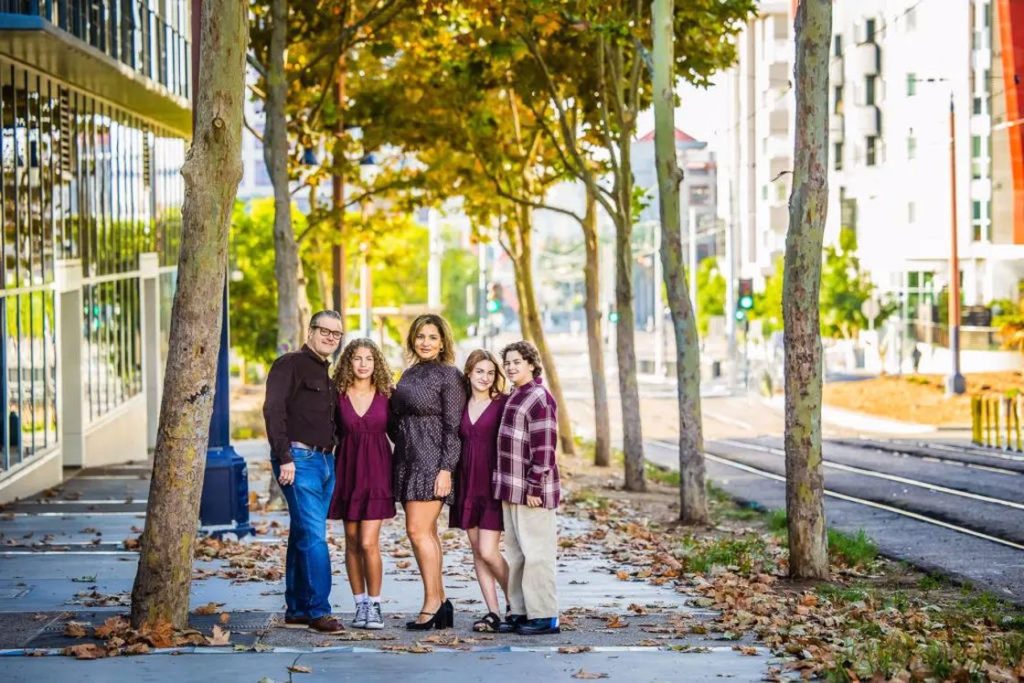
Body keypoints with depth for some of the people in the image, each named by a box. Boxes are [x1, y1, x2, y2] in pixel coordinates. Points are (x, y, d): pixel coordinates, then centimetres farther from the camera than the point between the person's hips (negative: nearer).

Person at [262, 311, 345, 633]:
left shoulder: (327, 374, 20)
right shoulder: (290, 364, -6)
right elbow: (273, 410, -15)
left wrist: (331, 457, 12)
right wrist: (284, 458, -20)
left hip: (325, 460, 8)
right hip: (299, 458, -8)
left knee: (303, 537, 10)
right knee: (313, 536, -13)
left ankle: (296, 610, 14)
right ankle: (318, 610, -12)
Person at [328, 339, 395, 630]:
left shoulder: (385, 395, 2)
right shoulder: (338, 396, 2)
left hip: (377, 471, -2)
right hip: (347, 471, 2)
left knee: (368, 542, -10)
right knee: (352, 542, 5)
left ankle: (374, 605, 1)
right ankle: (360, 605, 13)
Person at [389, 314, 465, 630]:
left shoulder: (448, 375, -6)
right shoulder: (409, 375, 16)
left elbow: (453, 427, -11)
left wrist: (446, 469, -17)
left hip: (432, 461, -8)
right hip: (408, 460, 8)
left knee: (418, 530, -12)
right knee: (426, 533, 7)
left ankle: (432, 602, -7)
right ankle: (440, 601, 11)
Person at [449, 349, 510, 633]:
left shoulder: (503, 404, -4)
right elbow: (456, 445, 16)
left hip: (494, 486, -5)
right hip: (467, 486, 5)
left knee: (488, 551, -11)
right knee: (477, 551, 5)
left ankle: (516, 604, 9)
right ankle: (493, 612, 9)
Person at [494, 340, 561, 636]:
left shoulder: (539, 399, -13)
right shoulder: (514, 397, 16)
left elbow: (544, 448, -18)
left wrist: (535, 488, -20)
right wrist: (507, 487, 18)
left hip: (531, 491, -10)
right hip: (512, 490, 10)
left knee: (535, 552, -7)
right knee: (515, 553, 13)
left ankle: (544, 616, -2)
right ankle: (519, 612, 19)